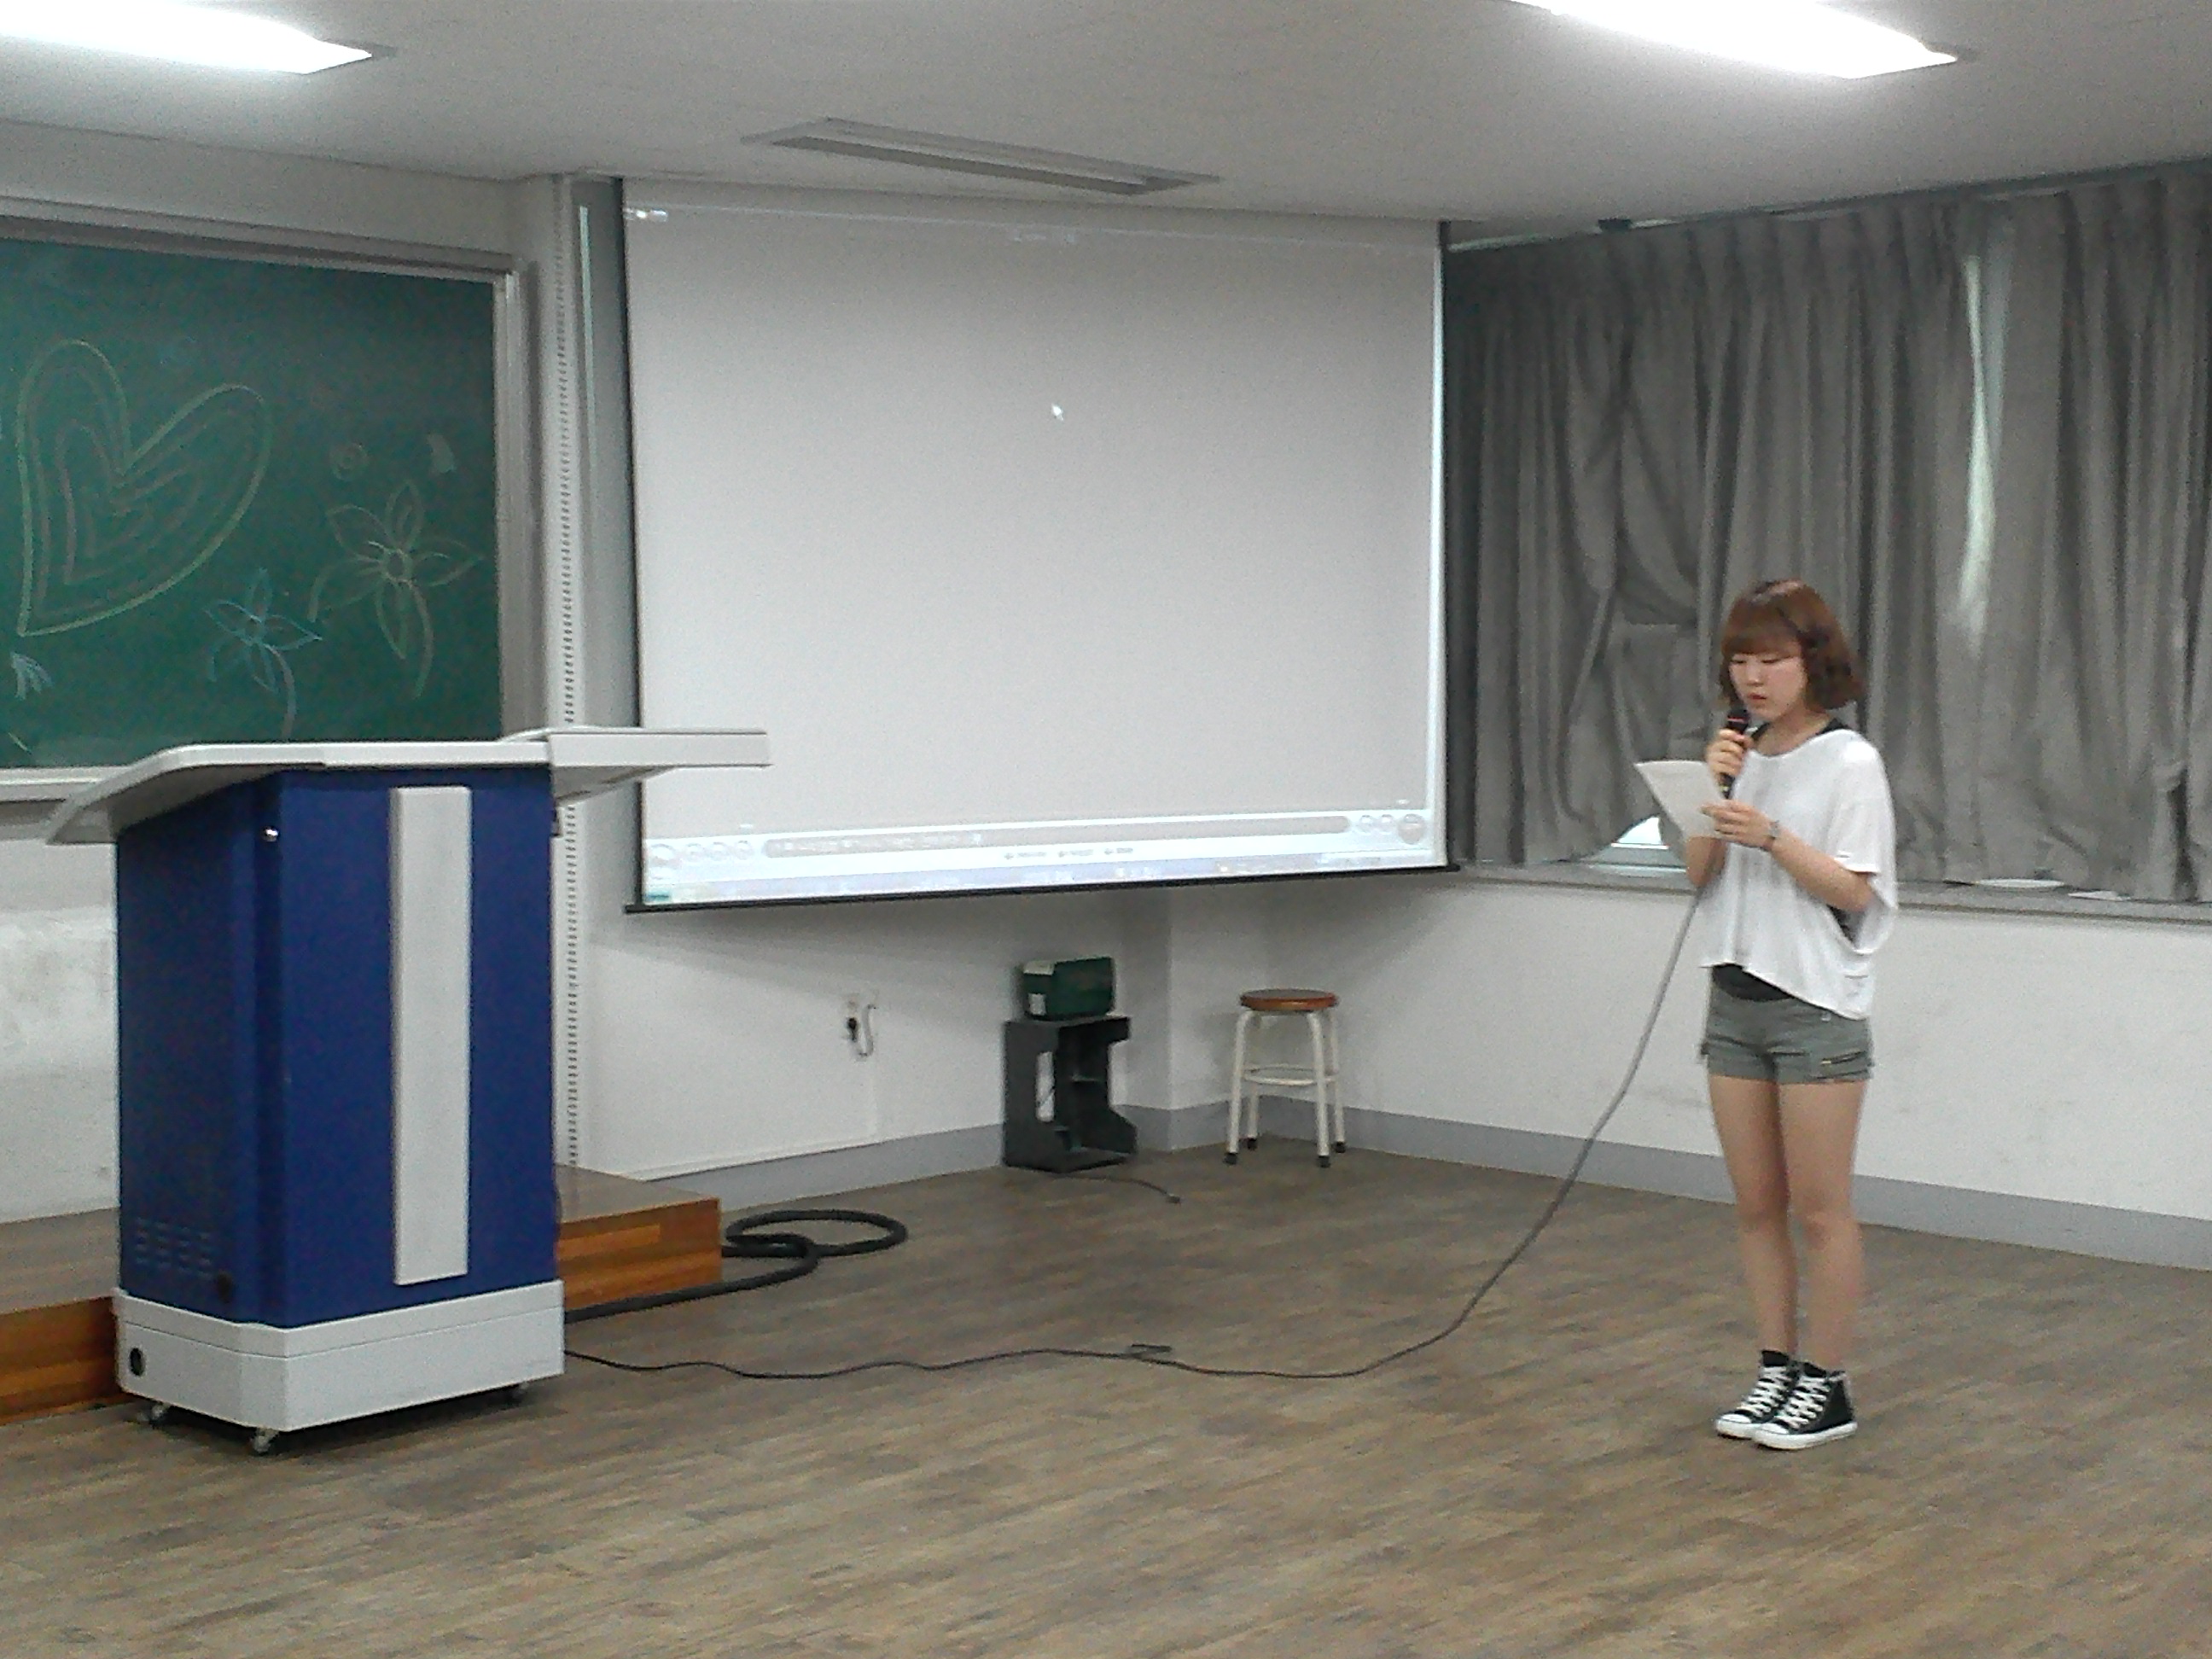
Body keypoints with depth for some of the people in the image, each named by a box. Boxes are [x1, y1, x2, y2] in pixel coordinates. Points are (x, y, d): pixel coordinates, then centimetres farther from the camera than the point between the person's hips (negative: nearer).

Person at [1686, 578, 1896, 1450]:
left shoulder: (1849, 763, -7)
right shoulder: (1744, 756, 10)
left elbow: (1853, 889, -13)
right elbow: (1699, 878, 7)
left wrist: (1770, 835, -24)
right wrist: (1716, 791, -6)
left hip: (1817, 1008, -6)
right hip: (1736, 999, 6)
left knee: (1819, 1209, 0)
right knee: (1756, 1206, 10)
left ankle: (1826, 1385, 9)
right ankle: (1776, 1370, 19)